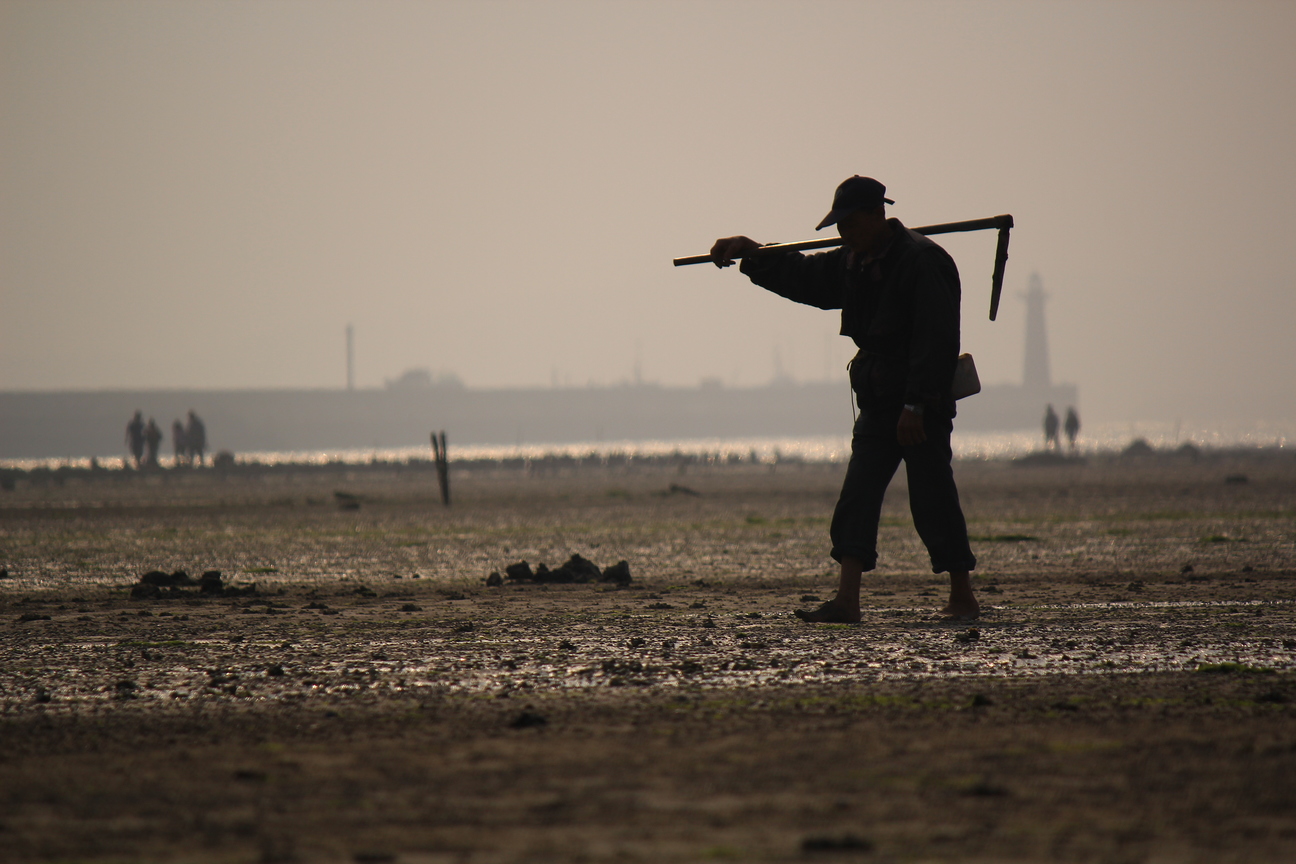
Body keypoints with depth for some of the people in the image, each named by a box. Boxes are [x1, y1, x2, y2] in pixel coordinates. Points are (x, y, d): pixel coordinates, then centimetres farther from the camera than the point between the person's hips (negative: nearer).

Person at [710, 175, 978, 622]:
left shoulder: (921, 261, -15)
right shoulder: (853, 263, 12)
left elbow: (934, 339, -20)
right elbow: (802, 276, 28)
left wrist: (915, 405, -23)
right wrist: (749, 254, 16)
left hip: (923, 403, -9)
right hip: (879, 400, 9)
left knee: (932, 499, -4)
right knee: (856, 498, 1)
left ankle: (963, 598, 5)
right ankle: (846, 600, -2)